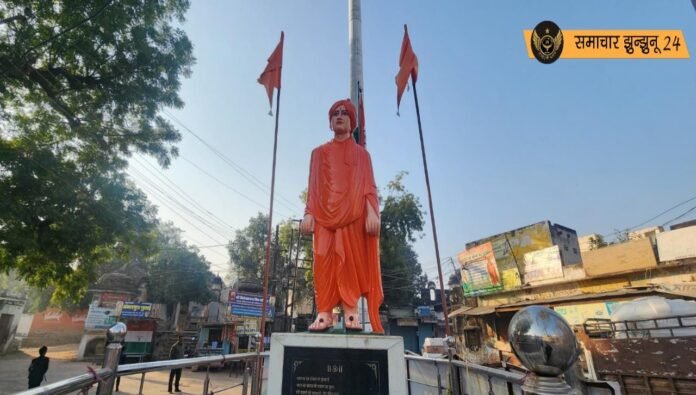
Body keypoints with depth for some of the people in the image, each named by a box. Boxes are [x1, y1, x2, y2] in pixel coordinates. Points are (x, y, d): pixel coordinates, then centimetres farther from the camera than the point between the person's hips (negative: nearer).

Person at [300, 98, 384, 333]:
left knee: (352, 260, -8)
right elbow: (313, 186, 14)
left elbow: (368, 185, 7)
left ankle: (351, 314, -5)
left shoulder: (361, 153, 19)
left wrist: (372, 212, -10)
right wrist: (308, 213, 0)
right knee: (324, 262, -7)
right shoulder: (319, 153, 23)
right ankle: (324, 314, -7)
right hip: (324, 214, 1)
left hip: (354, 214, -1)